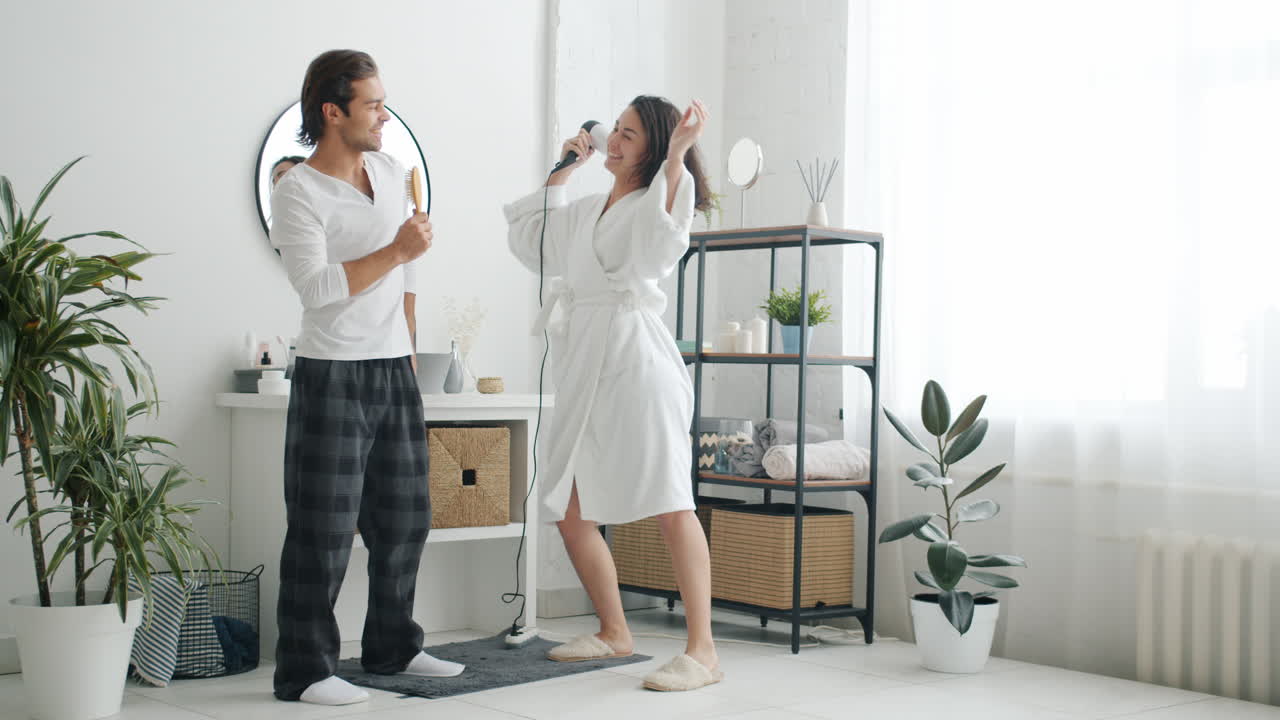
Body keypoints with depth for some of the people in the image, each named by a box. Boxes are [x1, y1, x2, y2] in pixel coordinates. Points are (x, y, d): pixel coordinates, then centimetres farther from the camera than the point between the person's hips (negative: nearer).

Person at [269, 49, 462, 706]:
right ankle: (305, 670, 3)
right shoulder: (297, 192, -10)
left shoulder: (391, 172, 11)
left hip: (394, 374, 7)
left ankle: (391, 646, 27)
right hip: (332, 378, -7)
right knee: (325, 528, -5)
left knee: (404, 518, 13)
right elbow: (318, 286, -21)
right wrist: (397, 250, -21)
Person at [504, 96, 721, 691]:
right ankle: (614, 633, 24)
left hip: (636, 358, -8)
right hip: (583, 368, 8)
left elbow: (661, 241, -22)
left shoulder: (659, 199, 1)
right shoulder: (587, 212, 24)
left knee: (671, 505, -14)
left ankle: (702, 652, -13)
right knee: (570, 513, 9)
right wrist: (562, 170, 30)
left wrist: (676, 155, -28)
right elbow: (529, 242, 36)